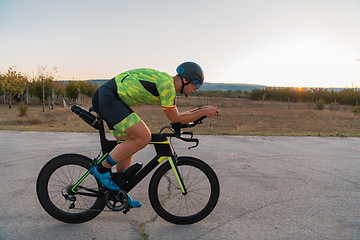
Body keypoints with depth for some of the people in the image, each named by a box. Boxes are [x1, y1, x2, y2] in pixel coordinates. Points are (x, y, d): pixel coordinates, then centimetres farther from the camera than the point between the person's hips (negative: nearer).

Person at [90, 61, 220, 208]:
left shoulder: (167, 84, 14)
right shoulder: (167, 84, -17)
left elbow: (176, 116, 21)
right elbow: (175, 120, -11)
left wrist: (199, 110, 16)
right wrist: (203, 113, -4)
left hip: (106, 99, 11)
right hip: (107, 98, -10)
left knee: (128, 144, 13)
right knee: (144, 137, -18)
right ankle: (101, 169, -4)